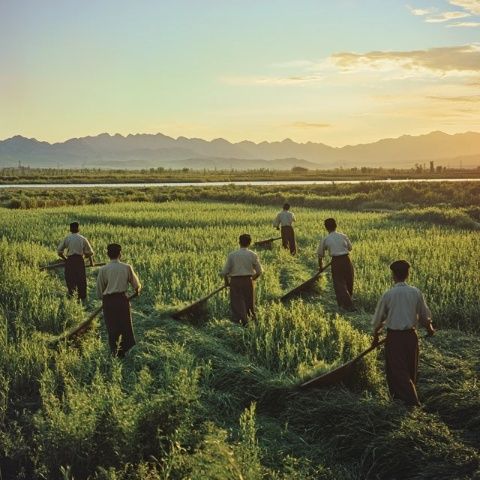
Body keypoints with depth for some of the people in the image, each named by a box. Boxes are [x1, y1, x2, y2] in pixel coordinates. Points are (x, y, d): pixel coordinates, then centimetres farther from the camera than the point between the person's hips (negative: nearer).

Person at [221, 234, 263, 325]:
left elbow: (225, 272, -1)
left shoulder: (232, 255, -1)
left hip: (235, 281, -1)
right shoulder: (252, 255, 1)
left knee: (237, 303, 1)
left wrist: (227, 282, 16)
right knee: (249, 302, 15)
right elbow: (259, 271, 3)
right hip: (248, 281, 1)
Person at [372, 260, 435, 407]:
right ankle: (401, 395, 32)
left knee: (397, 369, 4)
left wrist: (375, 336, 16)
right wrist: (429, 328, 28)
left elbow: (379, 319, 0)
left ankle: (411, 399, -4)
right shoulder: (416, 293, -4)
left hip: (394, 336, -3)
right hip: (411, 334, 3)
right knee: (410, 367, 19)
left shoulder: (388, 295, -10)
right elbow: (425, 315, 7)